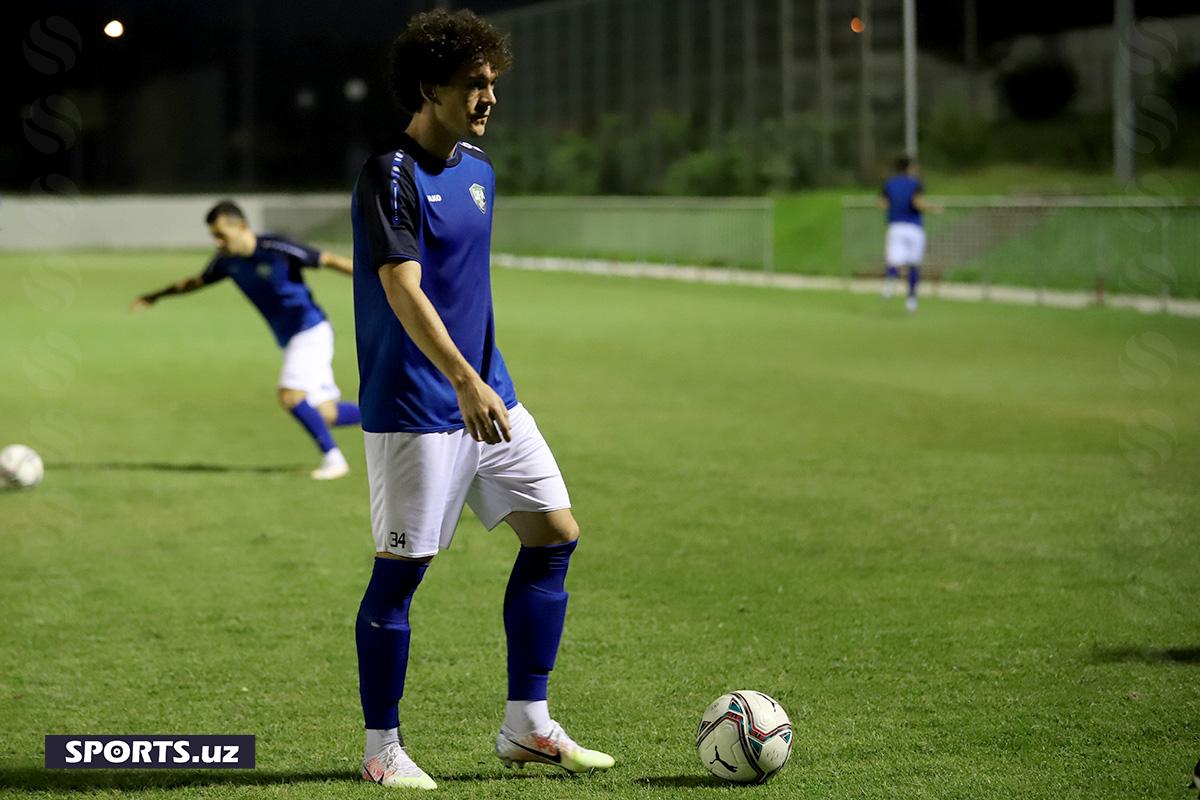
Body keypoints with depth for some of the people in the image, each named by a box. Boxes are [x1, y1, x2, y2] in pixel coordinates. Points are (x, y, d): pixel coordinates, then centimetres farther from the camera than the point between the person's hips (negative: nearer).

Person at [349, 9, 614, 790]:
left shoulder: (479, 171, 12)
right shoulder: (390, 177, -15)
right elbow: (404, 292, -26)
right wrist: (465, 384, -38)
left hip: (488, 395, 8)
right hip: (414, 408, -8)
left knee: (555, 534, 5)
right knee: (403, 568, -3)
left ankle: (527, 726, 13)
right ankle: (382, 748, 9)